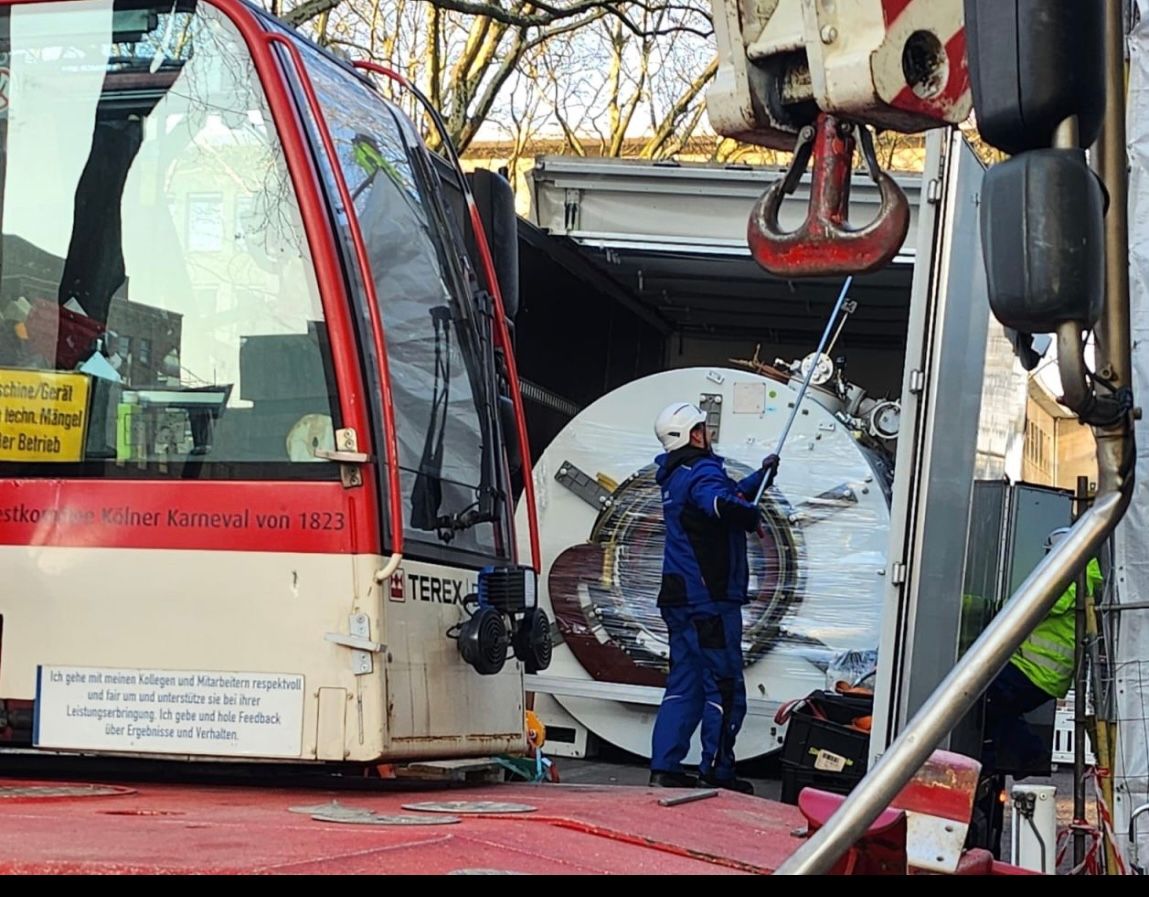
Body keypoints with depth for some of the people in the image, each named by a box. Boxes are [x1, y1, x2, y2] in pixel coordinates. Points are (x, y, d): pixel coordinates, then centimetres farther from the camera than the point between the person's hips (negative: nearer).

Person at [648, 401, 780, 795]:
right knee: (725, 688, -2)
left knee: (683, 685, 12)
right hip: (709, 600, -10)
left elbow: (729, 493, 33)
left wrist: (761, 476, 28)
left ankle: (664, 767, 9)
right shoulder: (702, 473, -13)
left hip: (681, 599, 10)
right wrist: (753, 517, -18)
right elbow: (723, 504, -36)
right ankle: (717, 771, 0)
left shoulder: (676, 477, 18)